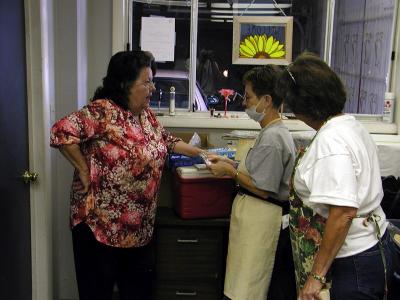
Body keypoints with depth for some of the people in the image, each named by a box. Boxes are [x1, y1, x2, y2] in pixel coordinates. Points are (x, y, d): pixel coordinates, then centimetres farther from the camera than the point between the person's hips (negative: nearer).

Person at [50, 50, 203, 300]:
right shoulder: (103, 111, -17)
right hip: (101, 222, -8)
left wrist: (200, 153, 19)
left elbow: (167, 141, 23)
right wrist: (84, 170, -18)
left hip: (139, 225, 8)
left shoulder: (146, 114, 9)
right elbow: (62, 132, -25)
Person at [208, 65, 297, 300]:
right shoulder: (277, 131, 11)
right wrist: (232, 164, 12)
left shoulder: (272, 138, -21)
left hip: (260, 218, -10)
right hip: (259, 215, 10)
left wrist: (230, 171, -11)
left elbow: (263, 189, -21)